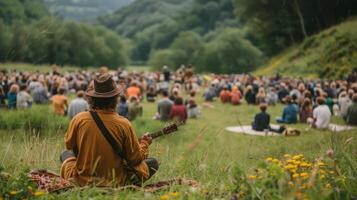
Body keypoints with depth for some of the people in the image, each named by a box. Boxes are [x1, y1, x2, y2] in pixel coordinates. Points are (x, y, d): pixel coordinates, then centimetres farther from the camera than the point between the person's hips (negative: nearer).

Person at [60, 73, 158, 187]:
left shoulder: (78, 120, -14)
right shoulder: (123, 124, -18)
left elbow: (69, 145, 5)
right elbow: (135, 158, -8)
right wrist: (144, 144, 12)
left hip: (82, 180, 1)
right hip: (115, 183, -1)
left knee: (66, 154, 31)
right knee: (153, 163, 16)